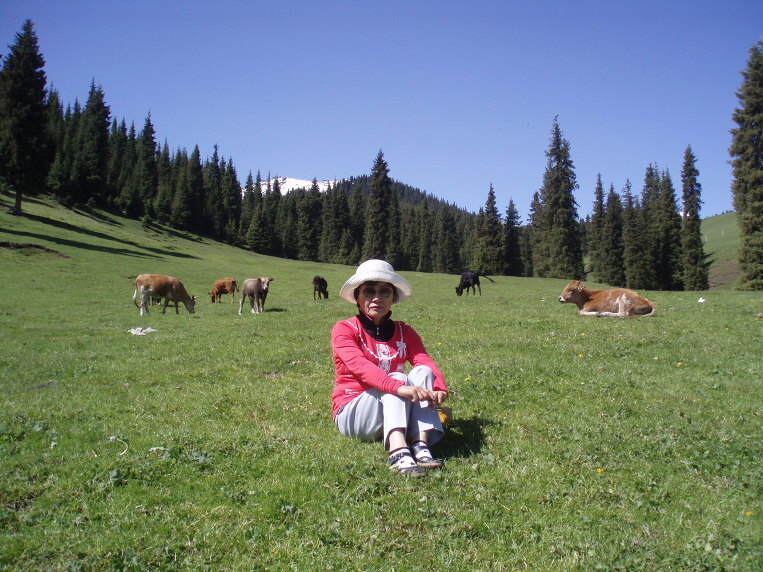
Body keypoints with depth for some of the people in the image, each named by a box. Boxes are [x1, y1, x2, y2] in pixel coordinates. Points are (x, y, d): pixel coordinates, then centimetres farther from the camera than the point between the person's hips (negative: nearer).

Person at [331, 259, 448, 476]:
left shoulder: (404, 332, 7)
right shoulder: (344, 329, -7)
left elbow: (427, 362, -11)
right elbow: (360, 366, -27)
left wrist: (440, 389, -34)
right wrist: (399, 387, -44)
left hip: (395, 414, 4)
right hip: (352, 413, -4)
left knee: (423, 372, -21)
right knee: (397, 377, -29)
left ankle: (421, 445, -37)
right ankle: (398, 453, -49)